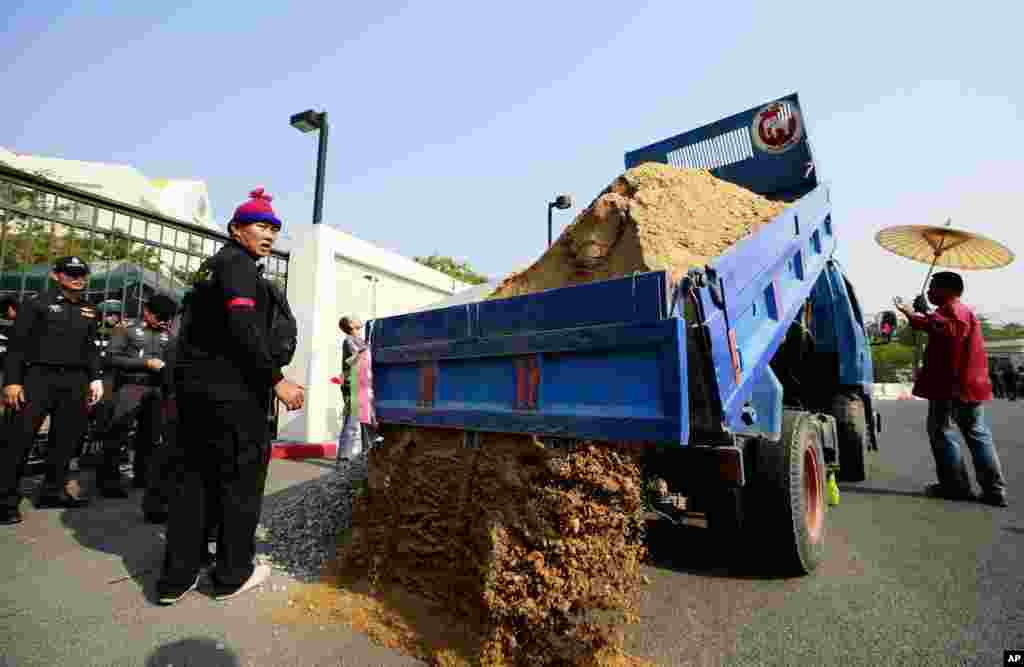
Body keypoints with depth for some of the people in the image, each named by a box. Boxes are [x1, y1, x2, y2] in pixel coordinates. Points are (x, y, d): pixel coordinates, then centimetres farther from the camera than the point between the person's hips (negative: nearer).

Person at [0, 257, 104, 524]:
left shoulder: (89, 311, 16)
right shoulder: (37, 304, 2)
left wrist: (96, 378, 9)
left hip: (75, 381, 5)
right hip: (39, 376, -4)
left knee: (67, 439, 8)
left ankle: (53, 491, 19)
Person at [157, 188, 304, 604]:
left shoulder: (210, 266, 21)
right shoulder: (238, 264, -8)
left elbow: (196, 326, 22)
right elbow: (244, 327, -22)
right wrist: (277, 379, -23)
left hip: (193, 381, 10)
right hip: (231, 387, -9)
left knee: (195, 474, 12)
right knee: (241, 476, 2)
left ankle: (177, 577, 18)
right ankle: (232, 575, 13)